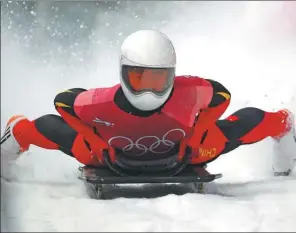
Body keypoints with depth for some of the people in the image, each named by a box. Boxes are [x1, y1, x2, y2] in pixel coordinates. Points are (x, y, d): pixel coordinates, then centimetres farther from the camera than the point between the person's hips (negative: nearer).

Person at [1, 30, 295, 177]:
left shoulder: (191, 92, -34)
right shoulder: (101, 102, -34)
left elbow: (221, 93, -12)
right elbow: (62, 100, -15)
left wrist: (197, 134, -15)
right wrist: (96, 142, -16)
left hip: (181, 158, 1)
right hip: (115, 163, 0)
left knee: (250, 121, -5)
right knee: (51, 126, -7)